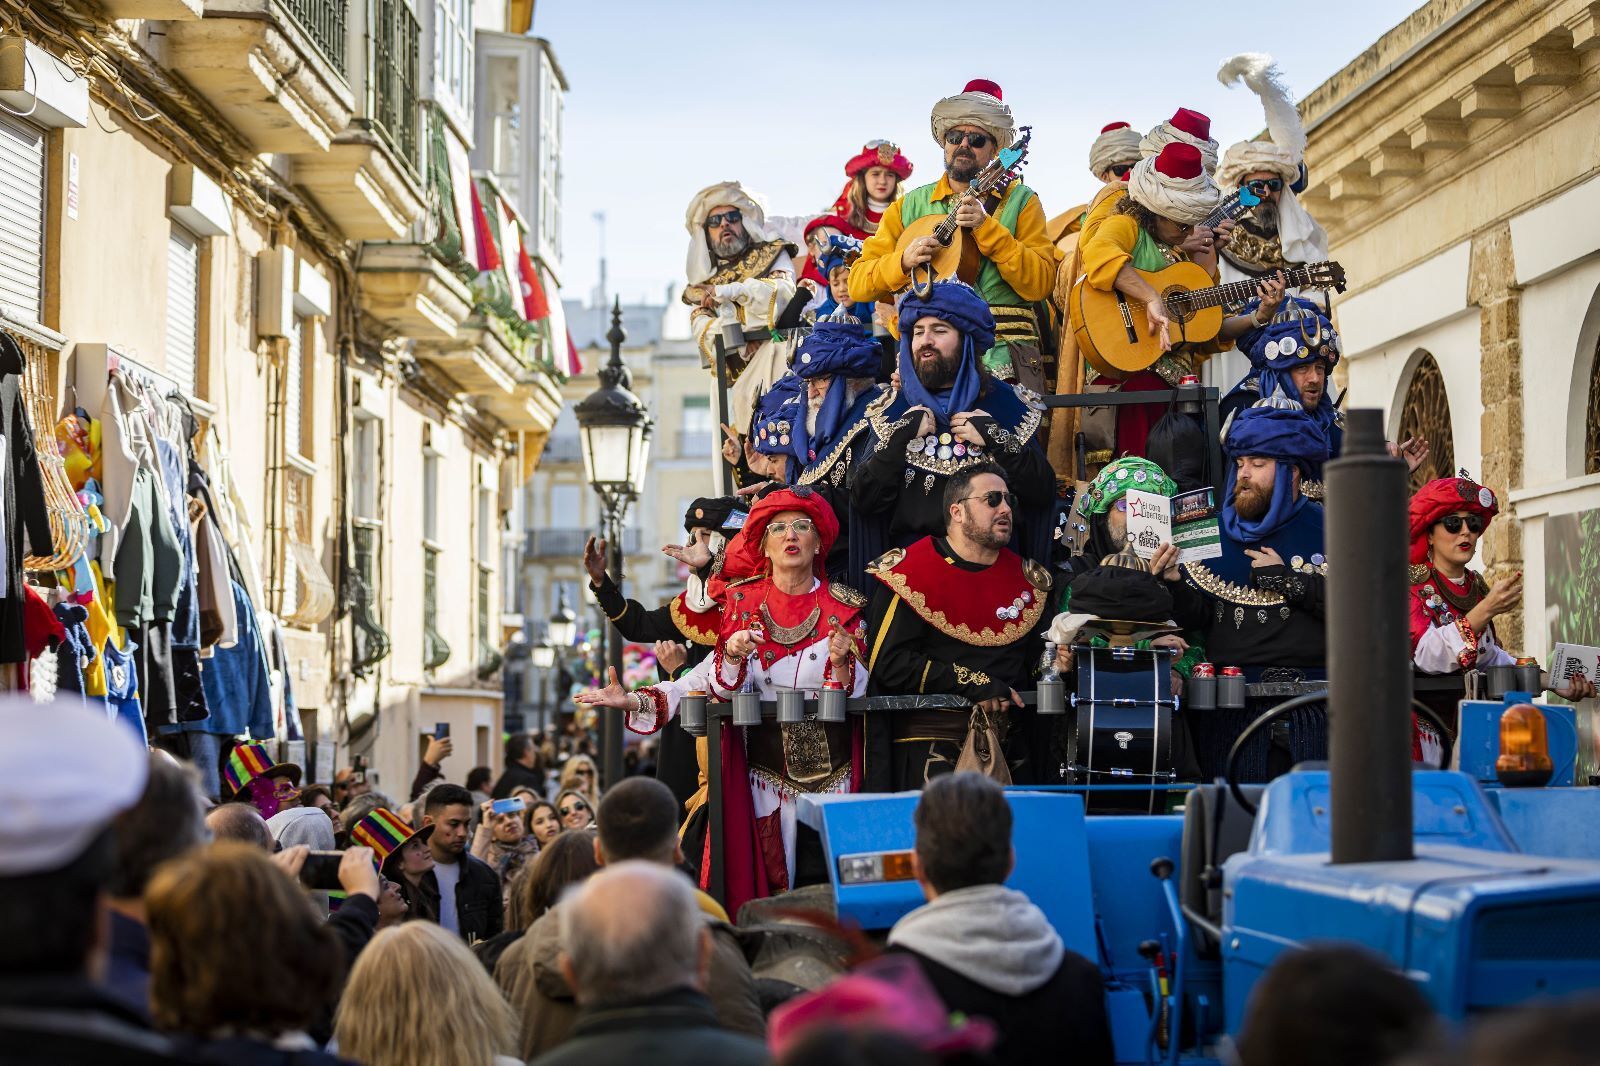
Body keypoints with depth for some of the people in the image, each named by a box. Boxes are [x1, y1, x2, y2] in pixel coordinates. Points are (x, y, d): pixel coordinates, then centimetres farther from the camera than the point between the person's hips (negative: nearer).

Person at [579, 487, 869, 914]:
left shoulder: (843, 607, 2)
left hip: (833, 765, 0)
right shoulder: (742, 603, 5)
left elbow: (854, 695, -3)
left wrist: (840, 662, -22)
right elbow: (712, 682, -3)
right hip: (766, 765, 0)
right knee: (771, 878, -5)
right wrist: (733, 656, -24)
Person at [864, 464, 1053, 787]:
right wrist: (975, 684, -12)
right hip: (928, 734, -4)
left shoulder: (1029, 579, 15)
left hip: (1009, 741, 5)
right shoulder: (913, 572, -2)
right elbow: (889, 663, -10)